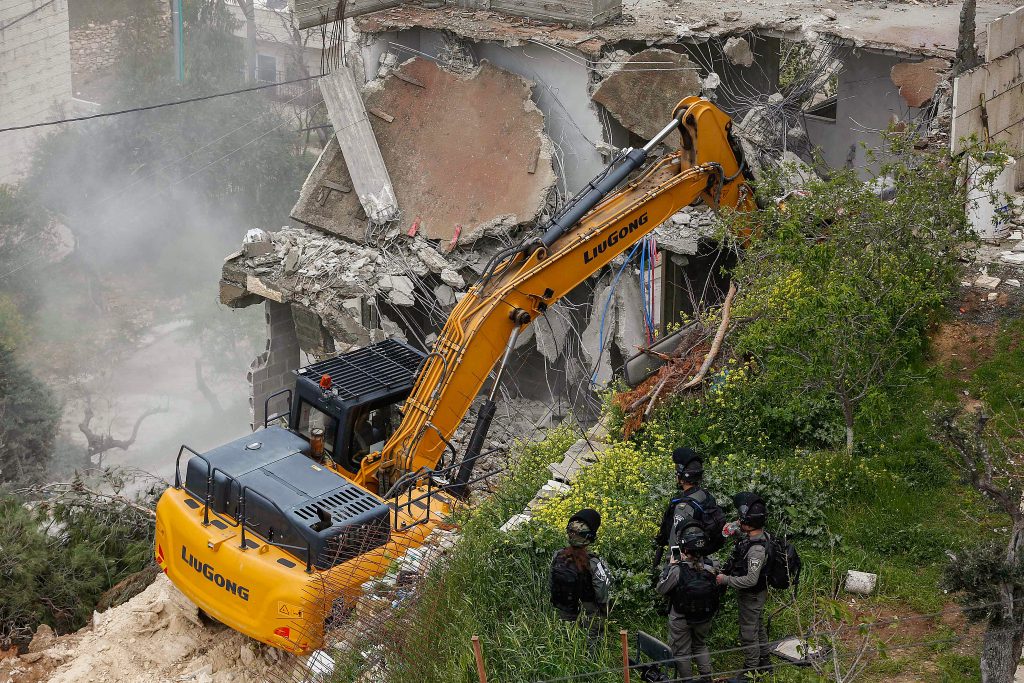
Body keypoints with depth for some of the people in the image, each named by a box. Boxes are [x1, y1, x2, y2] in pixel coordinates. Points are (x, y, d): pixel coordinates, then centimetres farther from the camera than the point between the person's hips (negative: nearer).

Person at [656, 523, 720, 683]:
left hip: (681, 619, -4)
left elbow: (661, 589, -16)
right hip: (705, 618, 4)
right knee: (701, 646, 28)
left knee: (681, 652, 16)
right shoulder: (711, 567, -17)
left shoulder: (678, 570, -29)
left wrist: (670, 565, -7)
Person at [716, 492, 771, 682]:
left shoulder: (757, 549, -35)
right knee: (758, 627, 24)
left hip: (752, 596, -9)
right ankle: (765, 662, 40)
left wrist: (726, 580, -27)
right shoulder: (752, 535, -7)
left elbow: (751, 580, -35)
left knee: (748, 633, 5)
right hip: (753, 594, 9)